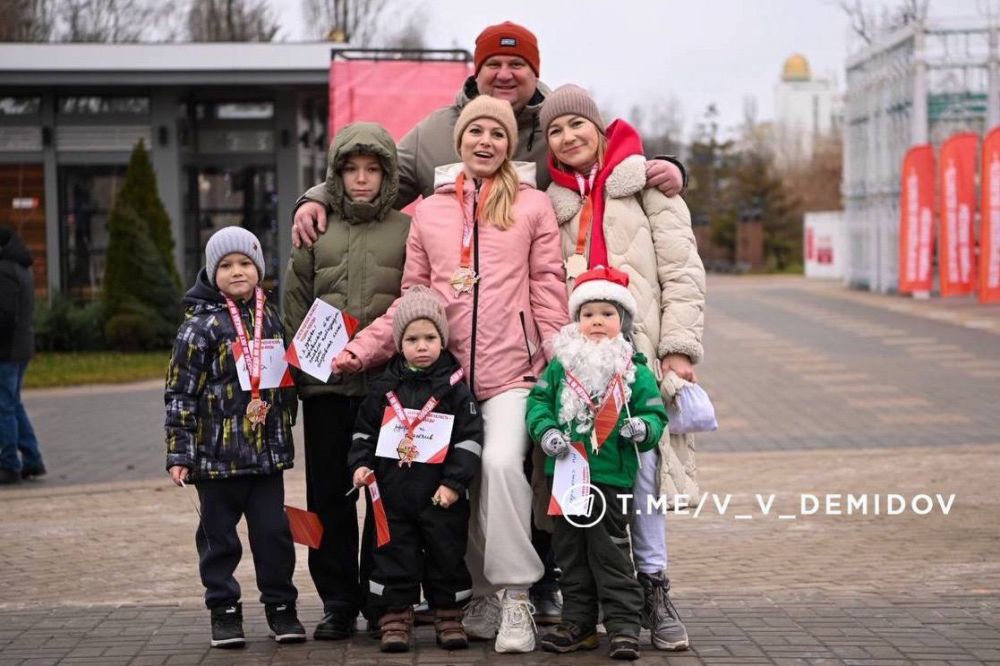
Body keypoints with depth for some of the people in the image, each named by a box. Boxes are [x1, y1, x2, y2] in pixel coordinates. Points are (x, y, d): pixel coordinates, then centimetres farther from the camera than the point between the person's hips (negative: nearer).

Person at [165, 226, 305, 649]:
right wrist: (178, 452, -11)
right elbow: (180, 392, -8)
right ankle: (224, 611, 17)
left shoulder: (270, 319, 9)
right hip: (217, 453, -4)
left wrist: (285, 429, 17)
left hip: (267, 451, 4)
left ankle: (281, 607, 18)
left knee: (274, 531, 5)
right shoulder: (201, 325, -6)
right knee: (218, 535, 6)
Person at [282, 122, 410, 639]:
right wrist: (301, 361, 3)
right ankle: (337, 601, 14)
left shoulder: (407, 229, 5)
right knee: (329, 494, 5)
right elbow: (295, 302, 12)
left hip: (388, 382, -2)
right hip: (325, 383, 2)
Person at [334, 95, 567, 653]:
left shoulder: (534, 205, 8)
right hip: (446, 370, 4)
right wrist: (360, 349, 4)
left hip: (512, 368, -3)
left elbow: (548, 290, 5)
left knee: (501, 462, -23)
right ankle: (483, 593, 16)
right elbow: (412, 299, 15)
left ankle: (516, 596, -14)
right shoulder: (429, 211, 15)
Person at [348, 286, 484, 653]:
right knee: (394, 556, 4)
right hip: (393, 493, 2)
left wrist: (455, 481, -10)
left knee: (446, 555, 7)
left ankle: (449, 618, 19)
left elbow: (471, 437, -5)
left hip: (441, 497, -2)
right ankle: (395, 619, 12)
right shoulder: (384, 388, 6)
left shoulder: (453, 386, -2)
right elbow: (364, 431, 14)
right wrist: (361, 463, -2)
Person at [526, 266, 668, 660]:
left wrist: (643, 428, -21)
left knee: (609, 549, -4)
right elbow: (538, 399, 5)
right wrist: (545, 430, -12)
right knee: (569, 549, 11)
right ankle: (578, 622, 22)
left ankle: (624, 624, 4)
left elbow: (655, 412, 1)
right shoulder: (561, 365, 6)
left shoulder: (635, 372, 0)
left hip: (612, 476, -4)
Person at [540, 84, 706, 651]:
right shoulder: (552, 201, 19)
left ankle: (652, 587, 0)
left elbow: (682, 271, 2)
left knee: (637, 465, -12)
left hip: (637, 349, -3)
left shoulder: (646, 184, 7)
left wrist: (679, 347, -5)